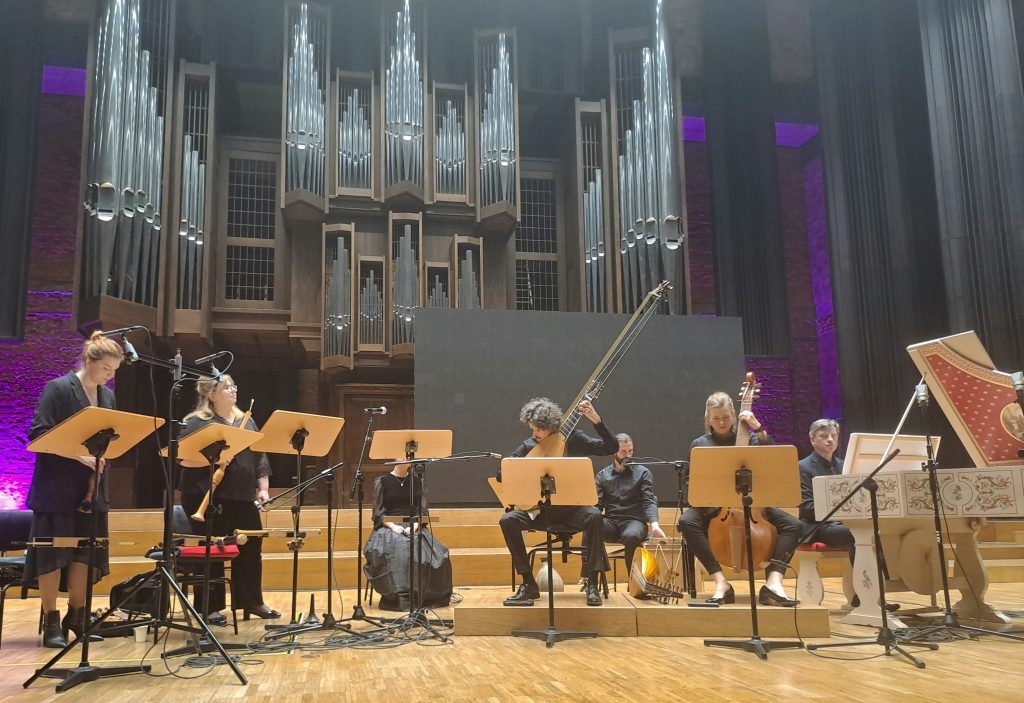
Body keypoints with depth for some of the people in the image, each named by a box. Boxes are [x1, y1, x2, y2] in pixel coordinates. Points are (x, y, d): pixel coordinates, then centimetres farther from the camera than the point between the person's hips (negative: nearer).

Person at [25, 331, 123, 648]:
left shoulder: (107, 396, 10)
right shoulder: (58, 388, -10)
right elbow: (37, 435, -15)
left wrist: (102, 459, -7)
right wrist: (78, 455, -23)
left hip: (92, 489, 6)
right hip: (57, 487, -6)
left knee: (87, 553, 8)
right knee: (53, 553, 0)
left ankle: (76, 615, 21)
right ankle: (51, 621, 9)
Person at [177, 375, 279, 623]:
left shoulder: (246, 421, 14)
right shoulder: (197, 422, -5)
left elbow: (259, 455, 15)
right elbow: (183, 459, -12)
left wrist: (263, 488, 7)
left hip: (243, 496, 6)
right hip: (209, 498, -6)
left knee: (250, 548, 9)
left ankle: (253, 602, 22)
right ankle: (210, 608, 11)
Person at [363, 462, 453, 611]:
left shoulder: (417, 481, 12)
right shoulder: (382, 481, 4)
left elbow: (423, 510, 8)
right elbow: (378, 512, 1)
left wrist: (414, 526, -11)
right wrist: (393, 526, -16)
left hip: (414, 527, 3)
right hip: (389, 526, -2)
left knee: (436, 555, -27)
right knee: (394, 553, -37)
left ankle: (421, 597, -15)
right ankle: (396, 598, -27)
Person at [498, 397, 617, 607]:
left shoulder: (574, 438, -4)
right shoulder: (528, 446, 0)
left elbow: (612, 448, -10)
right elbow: (501, 472, 2)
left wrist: (597, 421, -23)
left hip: (571, 507, -2)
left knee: (594, 516, -34)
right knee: (508, 520, -23)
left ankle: (591, 583, -24)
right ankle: (529, 584, -14)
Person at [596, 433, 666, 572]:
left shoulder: (642, 472, 8)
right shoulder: (603, 475, 14)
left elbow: (649, 501, -2)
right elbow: (597, 503, 6)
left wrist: (654, 525, -21)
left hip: (634, 520, -1)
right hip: (610, 521, 2)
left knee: (630, 536, -38)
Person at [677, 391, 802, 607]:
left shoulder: (747, 438, 10)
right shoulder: (700, 444, 9)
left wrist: (759, 429, -12)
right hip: (713, 507, -1)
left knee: (793, 525, -21)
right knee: (687, 521, -34)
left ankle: (773, 582, -30)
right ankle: (721, 582, -33)